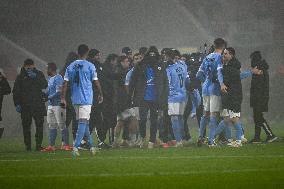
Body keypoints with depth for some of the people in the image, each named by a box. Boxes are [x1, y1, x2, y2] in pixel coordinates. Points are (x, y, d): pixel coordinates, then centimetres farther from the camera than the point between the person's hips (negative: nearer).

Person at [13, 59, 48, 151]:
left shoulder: (39, 74, 8)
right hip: (25, 105, 0)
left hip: (38, 104, 0)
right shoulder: (20, 77, 8)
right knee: (26, 126, -1)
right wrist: (17, 104, -1)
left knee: (39, 125, -3)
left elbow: (45, 85, -6)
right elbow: (16, 91, 8)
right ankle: (28, 146, 3)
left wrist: (35, 77, -17)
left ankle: (38, 145, 1)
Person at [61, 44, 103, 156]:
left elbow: (65, 83, 3)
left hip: (75, 99, 5)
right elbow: (96, 82, -1)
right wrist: (100, 94, 12)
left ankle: (91, 146, 21)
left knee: (83, 122, 15)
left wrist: (63, 98, 5)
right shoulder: (90, 66, -5)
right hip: (86, 99, -5)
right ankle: (76, 146, -20)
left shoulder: (70, 67, 6)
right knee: (83, 122, -8)